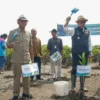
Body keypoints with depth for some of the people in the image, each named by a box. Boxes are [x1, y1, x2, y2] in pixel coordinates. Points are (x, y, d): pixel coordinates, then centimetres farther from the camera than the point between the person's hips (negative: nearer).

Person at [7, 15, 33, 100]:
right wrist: (11, 45, -25)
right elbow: (8, 44, -1)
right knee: (17, 76, 3)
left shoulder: (29, 34, 9)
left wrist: (32, 58, 13)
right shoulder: (12, 32, -1)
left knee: (27, 76, 9)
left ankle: (26, 93, 22)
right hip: (16, 59, -3)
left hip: (27, 59, 3)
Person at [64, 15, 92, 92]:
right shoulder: (74, 31, 0)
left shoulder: (87, 32, 9)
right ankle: (73, 87, 11)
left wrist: (90, 52, 7)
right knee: (75, 69, 1)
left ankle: (82, 86, 22)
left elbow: (89, 43, 12)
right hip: (76, 53, -3)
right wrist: (67, 22, -34)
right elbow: (66, 29, -18)